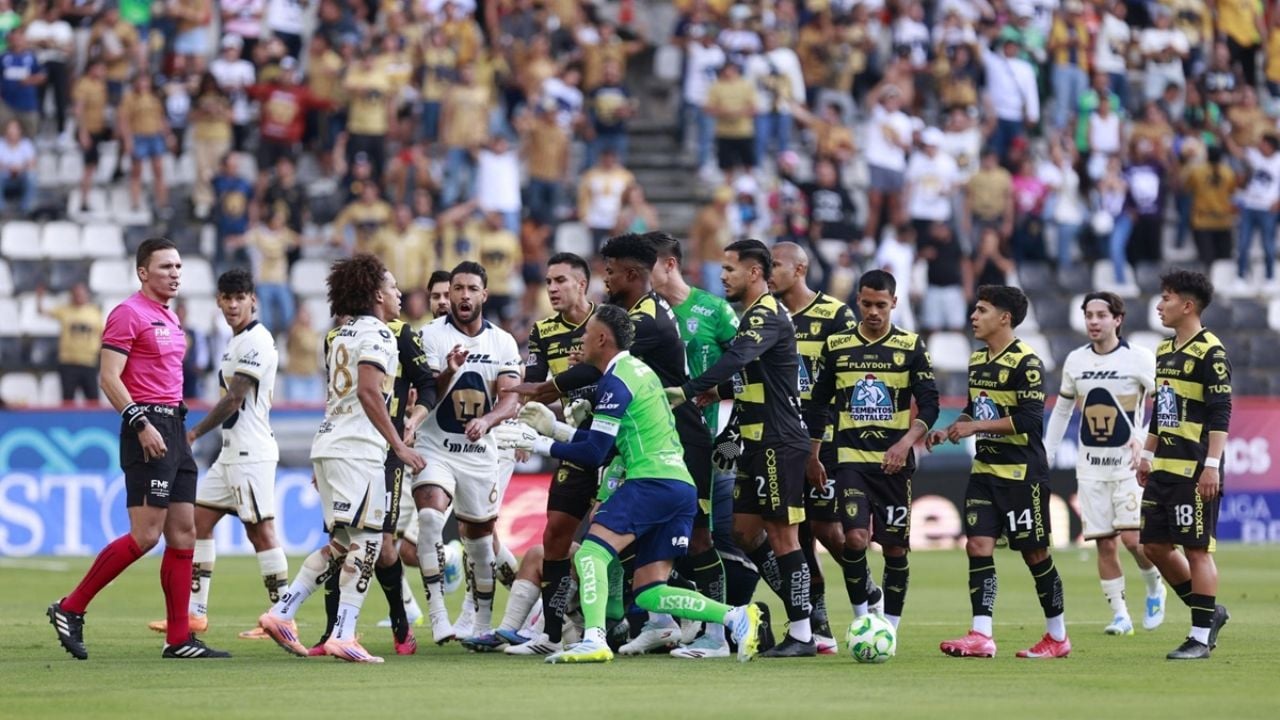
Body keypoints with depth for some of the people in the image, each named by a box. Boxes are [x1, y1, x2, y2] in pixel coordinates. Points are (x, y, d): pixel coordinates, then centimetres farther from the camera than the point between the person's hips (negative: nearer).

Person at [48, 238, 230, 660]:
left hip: (173, 429, 9)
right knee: (145, 534, -13)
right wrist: (141, 423, -22)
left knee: (183, 533, 5)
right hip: (147, 429, -9)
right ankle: (70, 610, -4)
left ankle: (179, 639, 5)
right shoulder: (129, 314, -9)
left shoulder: (170, 319, 19)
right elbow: (109, 377, -15)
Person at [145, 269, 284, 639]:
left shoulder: (256, 341, -13)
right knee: (199, 519, 9)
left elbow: (234, 400, -16)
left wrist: (195, 434, -9)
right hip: (231, 452, 10)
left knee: (260, 529, -9)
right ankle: (195, 612, 11)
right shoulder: (237, 342, 18)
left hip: (252, 452, -10)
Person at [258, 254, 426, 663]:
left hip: (329, 445, 9)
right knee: (366, 541, -7)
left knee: (344, 544, 13)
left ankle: (282, 612, 8)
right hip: (358, 449, -9)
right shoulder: (377, 334, -8)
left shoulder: (344, 334, 20)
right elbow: (368, 391, -19)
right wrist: (399, 446, -19)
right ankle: (344, 636, -12)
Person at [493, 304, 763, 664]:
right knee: (649, 594, 7)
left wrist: (541, 445, -1)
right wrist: (554, 427, 27)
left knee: (590, 553, -17)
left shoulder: (616, 381, -7)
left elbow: (594, 453, -10)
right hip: (682, 484, 9)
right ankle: (737, 616, -3)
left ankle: (594, 640, -33)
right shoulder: (638, 370, 22)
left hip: (653, 482, -9)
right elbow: (606, 441, 27)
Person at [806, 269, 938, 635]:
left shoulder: (911, 346, 2)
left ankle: (889, 628, 13)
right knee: (855, 538, -17)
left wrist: (905, 443, -17)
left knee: (895, 547, 2)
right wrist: (813, 456, 12)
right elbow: (818, 404, 14)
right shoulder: (836, 345, 6)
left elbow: (929, 405, -1)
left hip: (894, 462, 0)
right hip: (850, 457, 0)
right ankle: (862, 617, 0)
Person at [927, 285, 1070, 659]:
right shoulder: (977, 361, 12)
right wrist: (948, 431, 6)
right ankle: (981, 637, -9)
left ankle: (1057, 636, 15)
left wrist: (975, 427, -21)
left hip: (1022, 473, -7)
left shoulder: (1025, 362, -14)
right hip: (985, 469, 7)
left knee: (1034, 552, 1)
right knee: (978, 544, -5)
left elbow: (1028, 418, -21)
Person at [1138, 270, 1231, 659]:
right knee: (1154, 545, 9)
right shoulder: (1165, 350, 15)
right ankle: (1208, 611, 23)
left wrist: (1212, 465, -20)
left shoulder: (1211, 353, -11)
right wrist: (1147, 456, 22)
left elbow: (1221, 414, -15)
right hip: (1165, 467, 9)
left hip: (1195, 468, -9)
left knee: (1197, 548, -5)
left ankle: (1201, 635, 2)